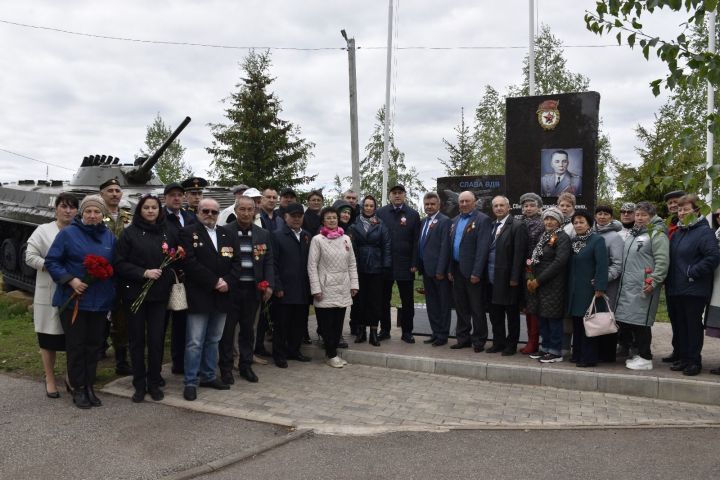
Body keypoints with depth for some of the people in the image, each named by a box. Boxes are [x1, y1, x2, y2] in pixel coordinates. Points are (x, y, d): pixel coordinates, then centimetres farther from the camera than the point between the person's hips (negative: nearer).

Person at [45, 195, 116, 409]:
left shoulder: (109, 237, 7)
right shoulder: (68, 233, -6)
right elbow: (51, 262, -5)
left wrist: (111, 290, 1)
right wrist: (70, 280, -17)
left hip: (100, 301, 4)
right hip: (73, 300, -4)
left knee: (94, 345, 11)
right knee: (76, 345, 4)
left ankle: (89, 387, 23)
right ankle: (77, 389, 16)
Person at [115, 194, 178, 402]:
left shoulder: (169, 233, 6)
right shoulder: (129, 233, -1)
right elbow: (119, 264, -5)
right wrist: (144, 273, -15)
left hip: (160, 294, 2)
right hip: (134, 293, -1)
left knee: (157, 340, 3)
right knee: (137, 340, 6)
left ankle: (154, 383, 17)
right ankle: (139, 385, 17)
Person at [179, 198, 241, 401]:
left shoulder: (228, 235, 13)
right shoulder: (188, 233, -3)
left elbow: (236, 262, 7)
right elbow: (190, 263, -14)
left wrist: (227, 282, -10)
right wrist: (214, 282, -16)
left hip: (222, 297, 5)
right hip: (199, 296, -5)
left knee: (213, 340, 14)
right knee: (195, 342, -2)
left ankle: (208, 376, 25)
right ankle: (191, 382, 8)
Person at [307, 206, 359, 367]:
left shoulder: (346, 239, 8)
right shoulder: (317, 240, -4)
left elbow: (352, 264, 12)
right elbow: (312, 266, -6)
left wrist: (354, 284, 6)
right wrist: (316, 289, -11)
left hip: (343, 289, 4)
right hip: (326, 289, -4)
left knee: (338, 322, 8)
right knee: (327, 323, 0)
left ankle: (333, 352, 20)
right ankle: (331, 355, 12)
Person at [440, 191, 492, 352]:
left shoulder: (483, 220, -8)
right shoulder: (455, 221, 14)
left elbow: (482, 248, -15)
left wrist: (476, 272, -19)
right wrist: (450, 269, 9)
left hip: (472, 271, -7)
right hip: (457, 270, 7)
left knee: (477, 308, 3)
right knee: (461, 307, 14)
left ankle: (479, 341, 14)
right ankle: (463, 338, 24)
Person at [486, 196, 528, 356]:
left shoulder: (517, 226, -8)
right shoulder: (492, 226, 13)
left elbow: (519, 254, -13)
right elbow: (488, 251, 12)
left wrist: (514, 278, -16)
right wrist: (485, 274, 6)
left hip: (508, 279, -6)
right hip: (492, 279, 7)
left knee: (512, 314, 6)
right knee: (495, 313, 13)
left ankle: (511, 345, 16)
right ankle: (498, 343, 25)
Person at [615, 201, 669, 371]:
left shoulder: (657, 234, -6)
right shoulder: (633, 234, 20)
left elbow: (662, 261, -14)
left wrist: (653, 282, -19)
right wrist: (622, 279, 21)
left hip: (644, 288, -8)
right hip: (627, 286, 8)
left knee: (640, 321, -6)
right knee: (626, 320, 8)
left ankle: (645, 358, 5)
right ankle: (640, 352, 21)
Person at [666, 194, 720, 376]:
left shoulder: (704, 232, -9)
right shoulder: (677, 233, 15)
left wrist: (692, 273, -17)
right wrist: (668, 280, 11)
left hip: (694, 290, -7)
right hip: (675, 289, 7)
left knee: (693, 325, 2)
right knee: (679, 325, 12)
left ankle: (694, 361, 11)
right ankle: (683, 358, 22)